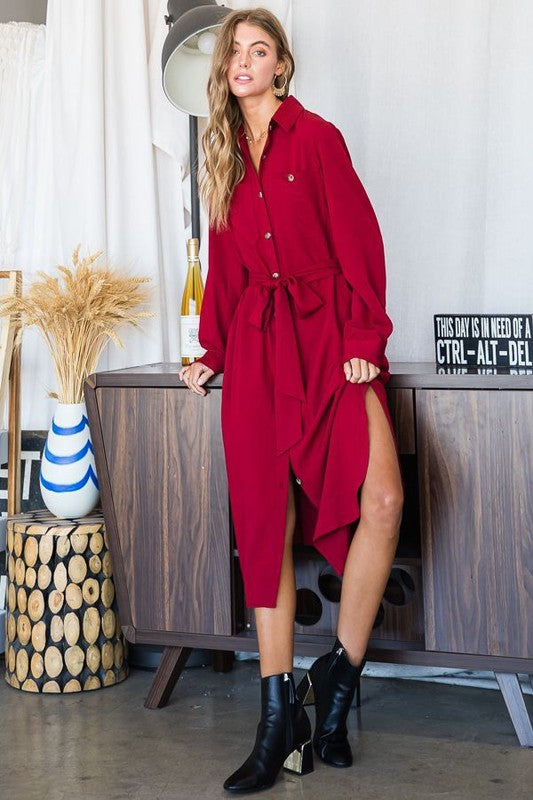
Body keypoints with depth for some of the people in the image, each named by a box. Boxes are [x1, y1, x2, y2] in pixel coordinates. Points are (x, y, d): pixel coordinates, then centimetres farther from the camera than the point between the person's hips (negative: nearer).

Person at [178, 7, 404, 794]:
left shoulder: (317, 138, 4)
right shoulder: (224, 158, 18)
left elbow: (358, 240, -1)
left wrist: (364, 340, -9)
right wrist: (212, 353, 19)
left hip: (329, 335, -4)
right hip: (257, 346, 4)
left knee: (382, 499, -23)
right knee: (265, 522, -3)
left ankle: (337, 678, -4)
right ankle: (281, 720, 2)